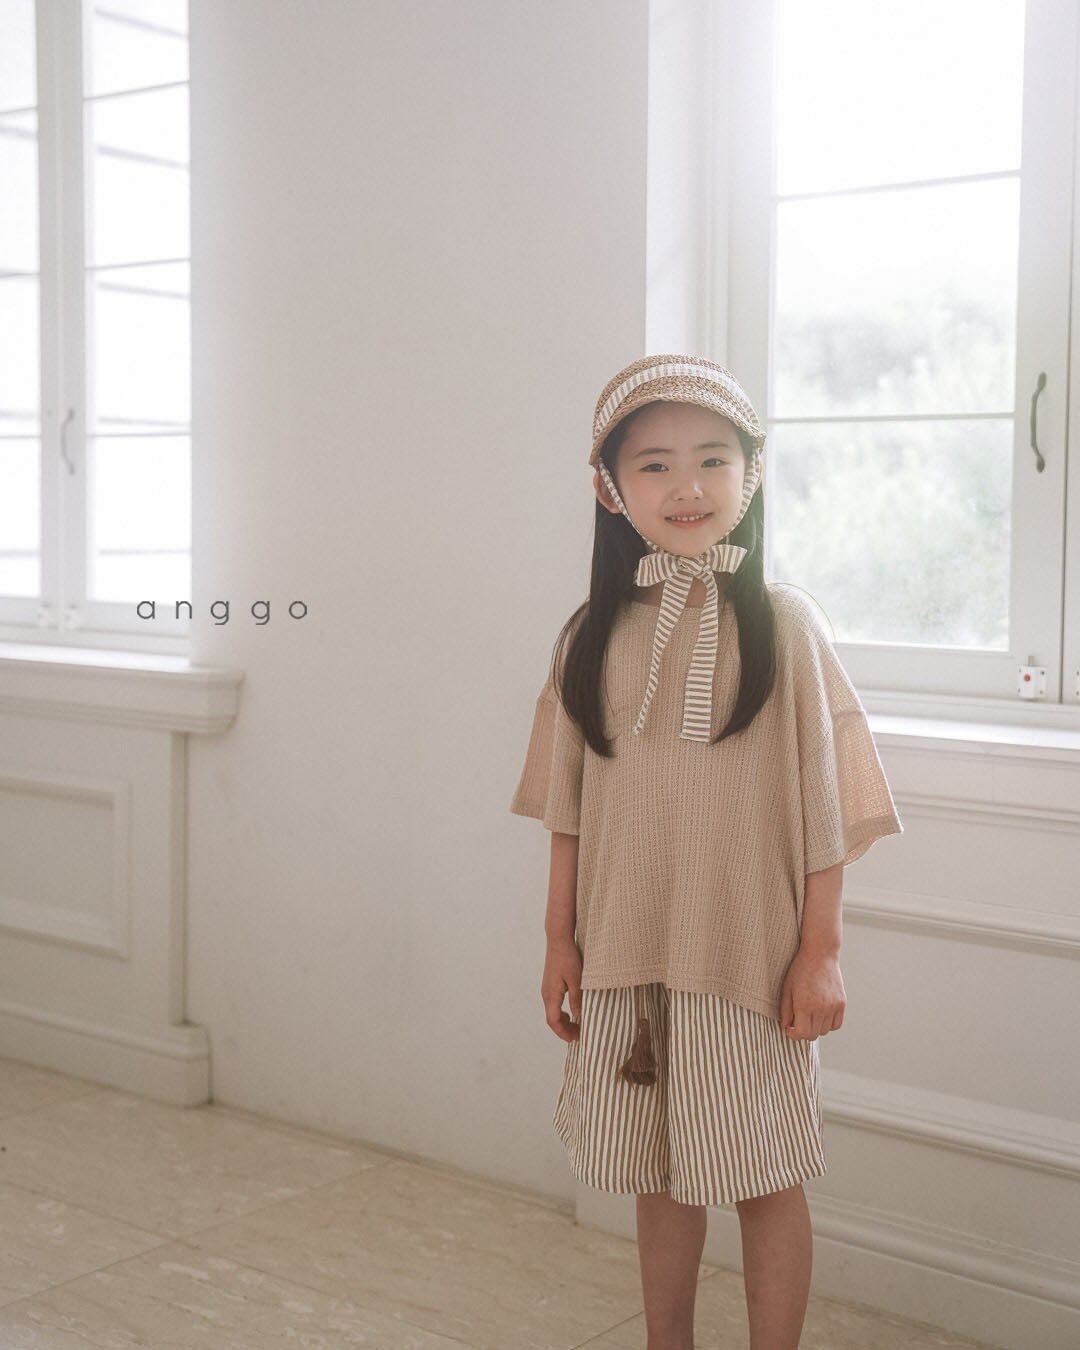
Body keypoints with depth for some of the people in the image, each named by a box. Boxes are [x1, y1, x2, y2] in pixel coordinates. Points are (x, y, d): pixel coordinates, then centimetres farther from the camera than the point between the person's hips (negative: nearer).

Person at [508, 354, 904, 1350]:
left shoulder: (782, 623, -7)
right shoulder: (594, 636, 1)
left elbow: (823, 801, -6)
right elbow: (570, 806, 6)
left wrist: (820, 949, -7)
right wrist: (561, 940, 6)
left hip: (747, 947, -3)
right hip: (627, 947, 3)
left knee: (763, 1174, 6)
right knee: (659, 1168, 16)